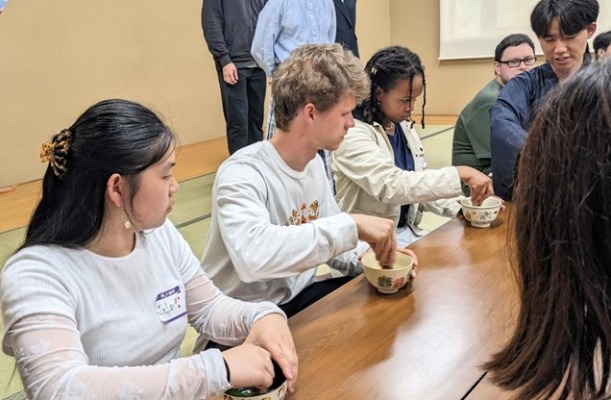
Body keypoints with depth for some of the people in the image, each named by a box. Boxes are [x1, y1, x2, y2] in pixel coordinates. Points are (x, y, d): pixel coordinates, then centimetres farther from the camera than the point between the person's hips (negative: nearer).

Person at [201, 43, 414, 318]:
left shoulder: (315, 163, 0)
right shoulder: (242, 174, -25)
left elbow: (328, 237, 10)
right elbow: (252, 257, -43)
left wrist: (362, 260, -11)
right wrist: (352, 226, -38)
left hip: (296, 297, 8)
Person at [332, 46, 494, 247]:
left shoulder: (404, 128, 7)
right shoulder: (352, 134, -18)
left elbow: (419, 184, 12)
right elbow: (391, 185, -31)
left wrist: (462, 208, -4)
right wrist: (460, 174, -32)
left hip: (406, 231, 8)